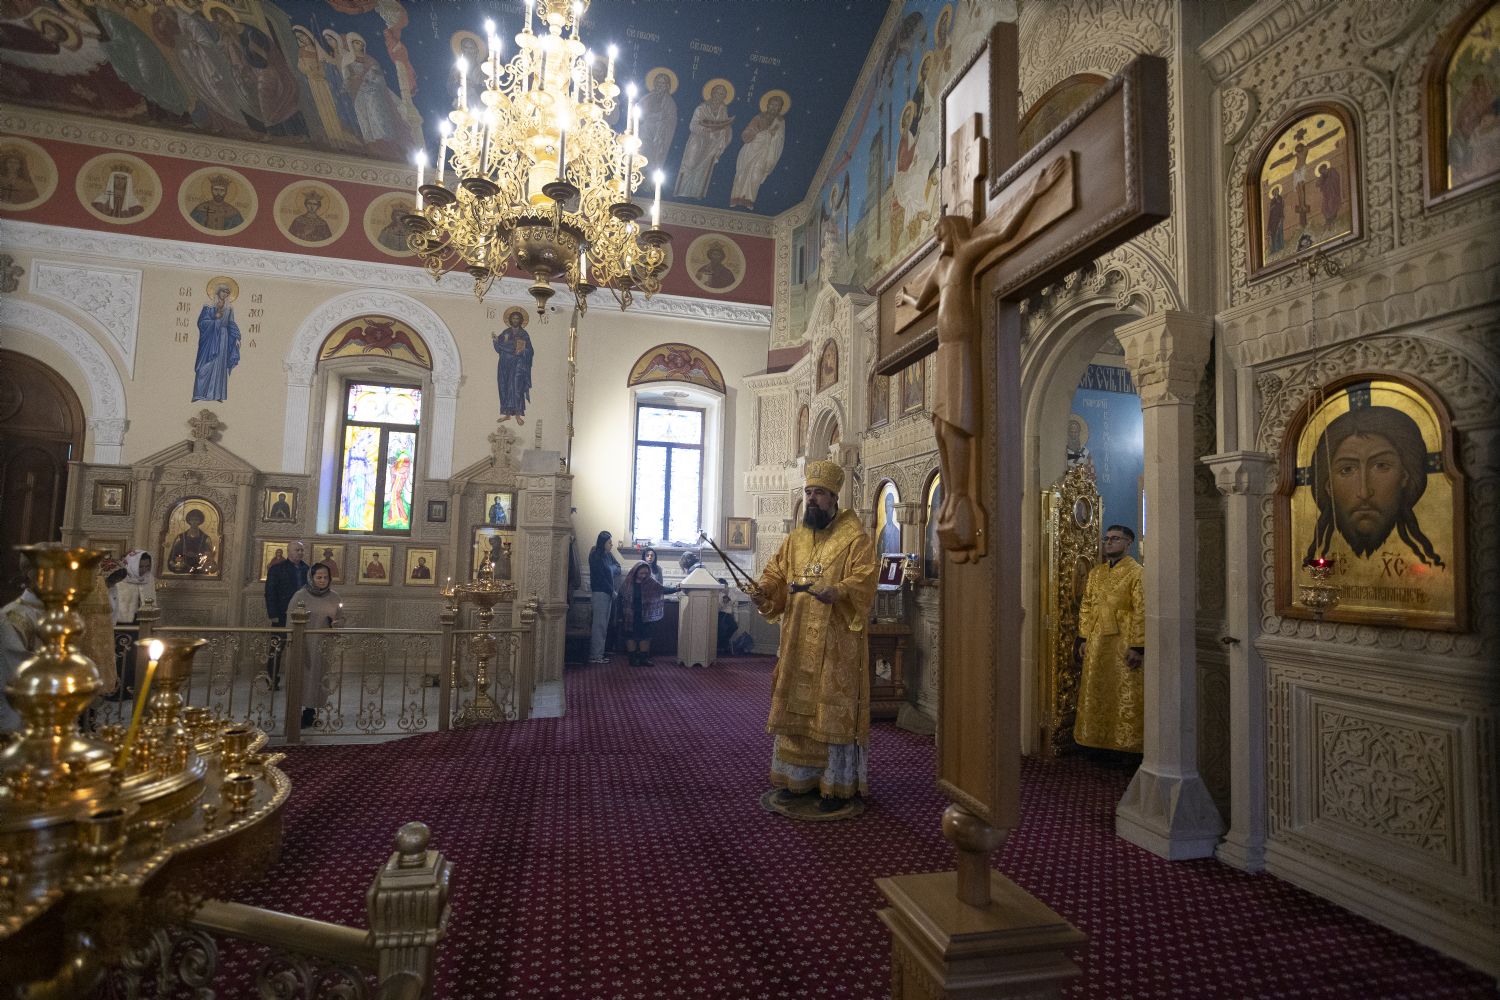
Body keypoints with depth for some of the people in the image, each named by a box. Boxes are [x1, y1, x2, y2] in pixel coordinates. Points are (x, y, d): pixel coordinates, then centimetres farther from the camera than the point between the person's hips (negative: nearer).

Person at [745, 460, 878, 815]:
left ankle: (839, 786, 13)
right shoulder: (796, 537, 13)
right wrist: (763, 589, -9)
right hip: (798, 641, 6)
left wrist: (837, 591, -34)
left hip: (837, 642, -5)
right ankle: (798, 778, 23)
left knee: (834, 710, 1)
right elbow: (777, 572, 11)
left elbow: (864, 580, -15)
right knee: (795, 708, 10)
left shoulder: (855, 536, -5)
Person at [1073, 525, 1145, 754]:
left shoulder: (1136, 572, -7)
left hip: (1123, 643, -6)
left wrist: (1137, 647, -17)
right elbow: (1086, 607, 14)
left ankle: (1127, 743, 12)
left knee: (1125, 695, 1)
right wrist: (1083, 638, 7)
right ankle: (1096, 739, 23)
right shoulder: (1095, 573, 12)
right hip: (1096, 642, 6)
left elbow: (1141, 612, -13)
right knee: (1095, 693, 11)